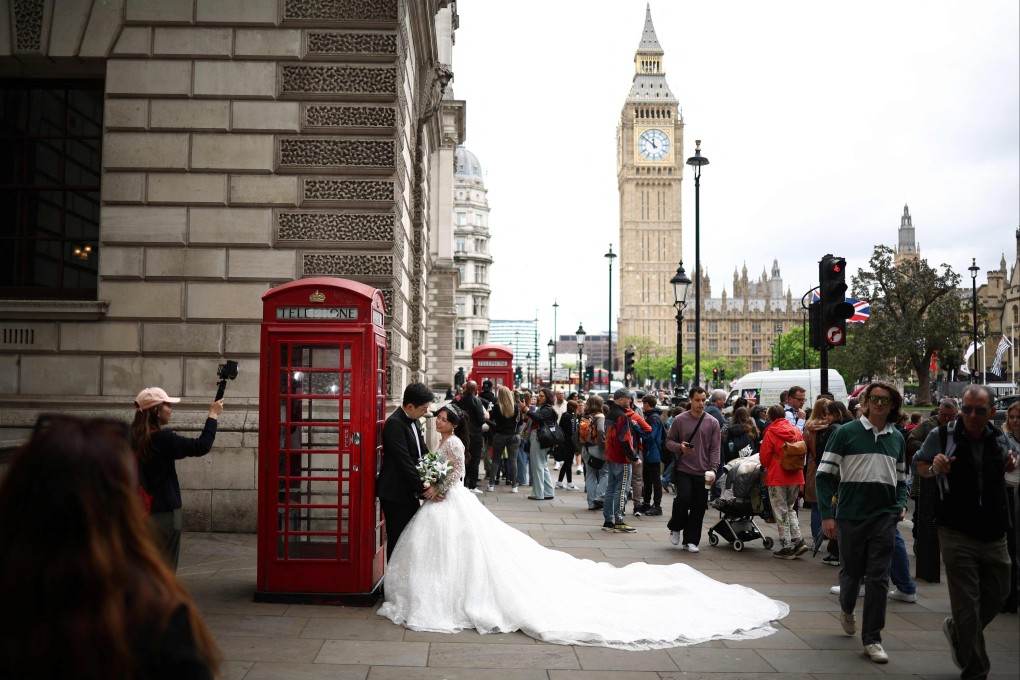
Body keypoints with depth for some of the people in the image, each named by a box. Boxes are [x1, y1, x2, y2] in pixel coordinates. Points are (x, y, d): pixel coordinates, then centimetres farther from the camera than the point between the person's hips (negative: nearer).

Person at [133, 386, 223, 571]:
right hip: (164, 510, -8)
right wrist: (213, 415, -10)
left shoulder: (135, 437, 3)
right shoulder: (162, 438, -20)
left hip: (144, 509, 8)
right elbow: (201, 447, -19)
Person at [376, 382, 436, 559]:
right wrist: (422, 488, -18)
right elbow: (405, 461, -22)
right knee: (397, 539, 2)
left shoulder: (413, 420, 7)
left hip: (409, 492, 9)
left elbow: (423, 451, 12)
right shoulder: (394, 424, -20)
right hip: (396, 494, -9)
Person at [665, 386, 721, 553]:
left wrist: (713, 469, -8)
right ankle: (675, 527, 12)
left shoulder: (712, 423, 5)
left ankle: (691, 541, 14)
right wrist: (679, 447, -15)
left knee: (699, 507, 3)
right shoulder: (680, 420, 1)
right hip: (683, 470, -2)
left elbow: (715, 449, 3)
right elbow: (669, 441, 7)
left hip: (703, 472, 2)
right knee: (684, 498, -17)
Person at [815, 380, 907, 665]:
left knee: (879, 578, 0)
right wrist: (827, 514, -10)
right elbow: (824, 475, -5)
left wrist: (901, 504, 2)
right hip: (851, 516, -2)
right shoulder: (846, 433, -4)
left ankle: (872, 639, 8)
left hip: (885, 517, 2)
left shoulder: (897, 438, 9)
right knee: (851, 571, 12)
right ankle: (847, 610, 43)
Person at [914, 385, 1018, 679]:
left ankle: (957, 630, 42)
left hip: (994, 533, 5)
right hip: (958, 533, -4)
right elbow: (920, 466, 5)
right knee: (966, 603, -1)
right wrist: (934, 467, -17)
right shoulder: (942, 436, -9)